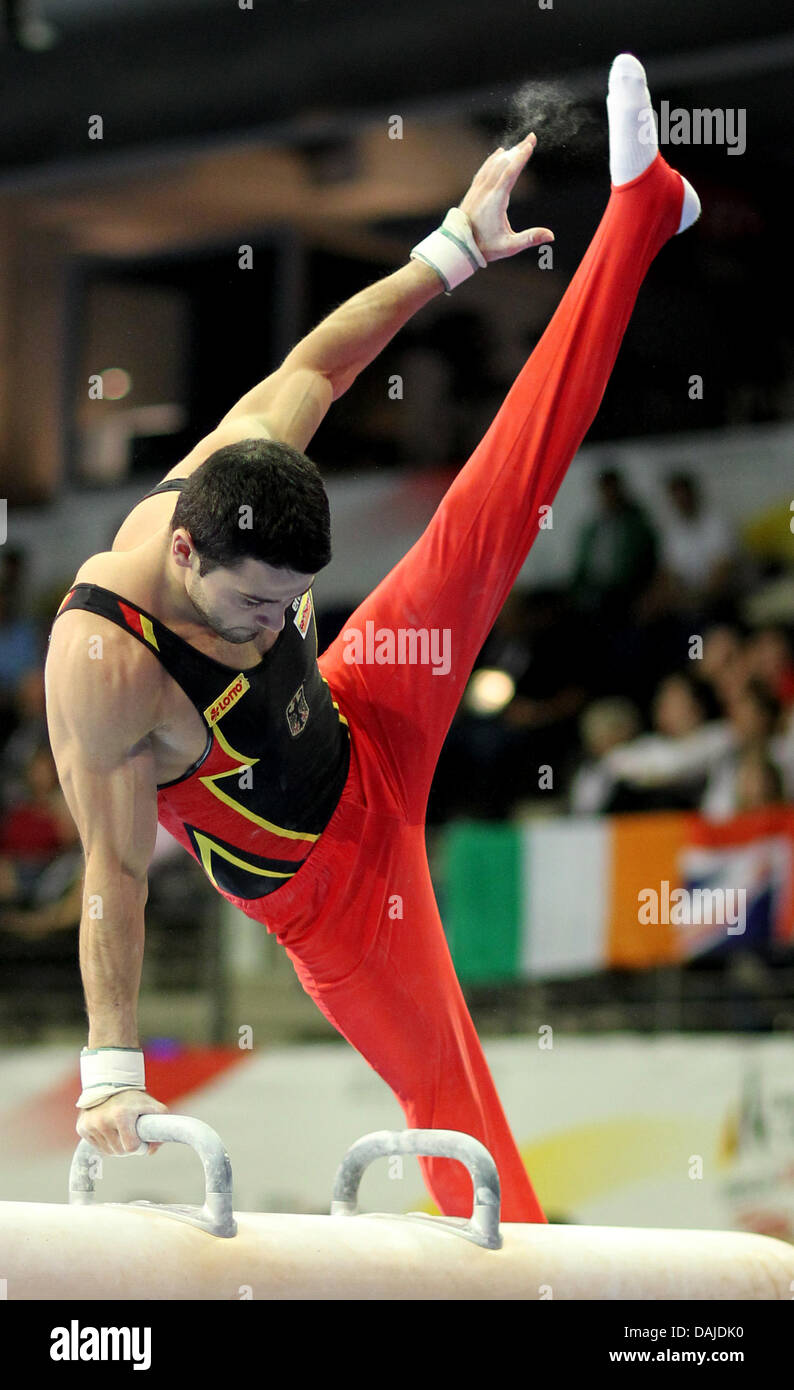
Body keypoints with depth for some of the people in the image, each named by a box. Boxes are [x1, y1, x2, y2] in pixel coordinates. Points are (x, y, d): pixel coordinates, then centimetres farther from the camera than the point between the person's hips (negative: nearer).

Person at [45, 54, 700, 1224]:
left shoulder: (231, 475, -22)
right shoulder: (102, 664, -39)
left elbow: (314, 366, -3)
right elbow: (114, 873, -32)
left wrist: (454, 250, 1)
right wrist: (112, 1065, -31)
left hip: (358, 723, 6)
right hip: (319, 874, -6)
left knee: (497, 506, 3)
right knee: (443, 1086, -4)